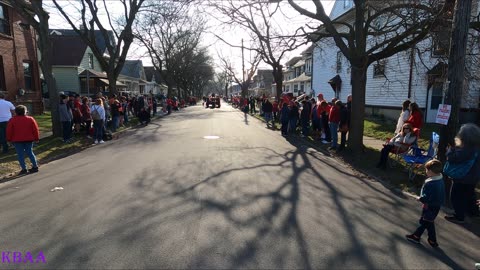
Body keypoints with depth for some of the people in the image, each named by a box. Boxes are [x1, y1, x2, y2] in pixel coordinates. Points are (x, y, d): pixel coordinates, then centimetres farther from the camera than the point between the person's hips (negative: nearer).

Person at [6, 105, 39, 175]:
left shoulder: (12, 120, -4)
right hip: (29, 139, 2)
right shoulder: (30, 119, -2)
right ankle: (35, 166, 11)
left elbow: (9, 131, -1)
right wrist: (36, 138, 8)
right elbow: (35, 129, -1)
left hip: (17, 140, -2)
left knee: (20, 154, 3)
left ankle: (24, 169, 2)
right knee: (30, 152, 11)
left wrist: (9, 139, 10)